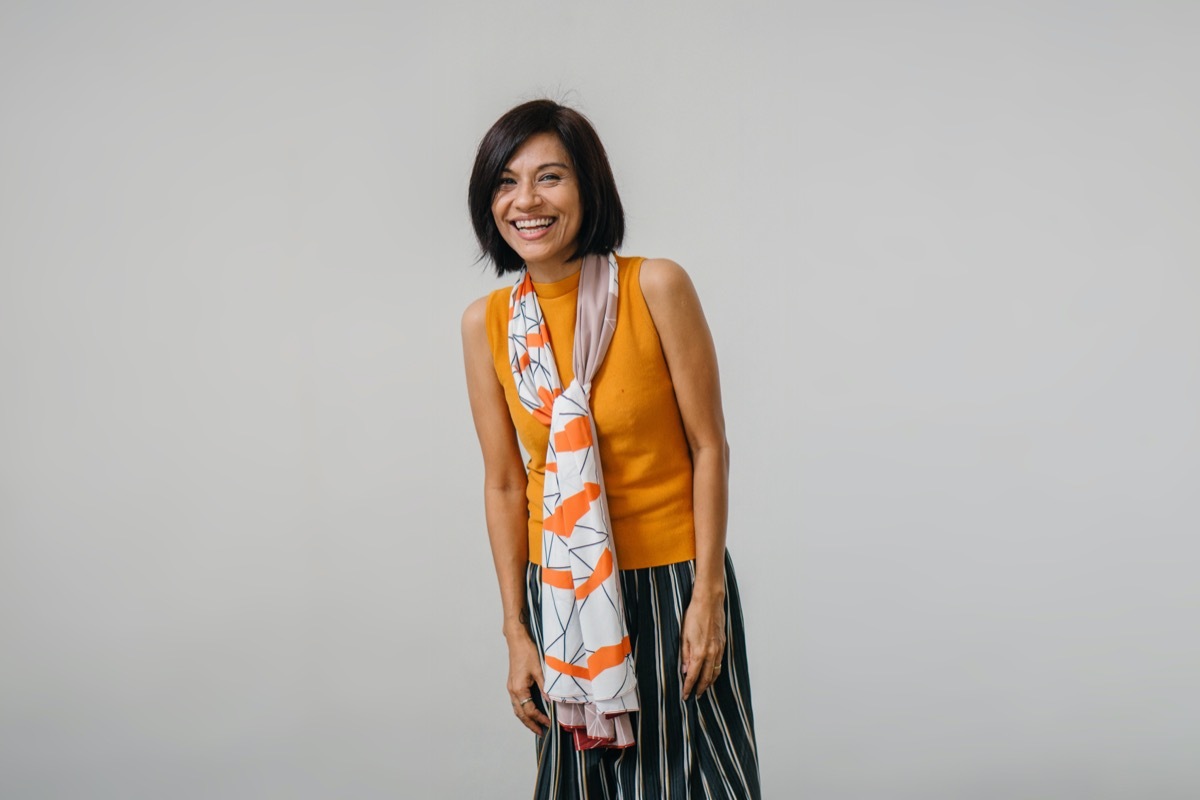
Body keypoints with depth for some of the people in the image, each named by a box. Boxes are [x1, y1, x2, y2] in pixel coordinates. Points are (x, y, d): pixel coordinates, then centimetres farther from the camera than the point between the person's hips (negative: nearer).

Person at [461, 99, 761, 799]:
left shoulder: (657, 287, -13)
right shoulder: (487, 324, -4)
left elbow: (709, 447, -9)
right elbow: (504, 485, 1)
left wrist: (707, 593, -11)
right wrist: (516, 631, 2)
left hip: (673, 580, -3)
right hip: (562, 593, 3)